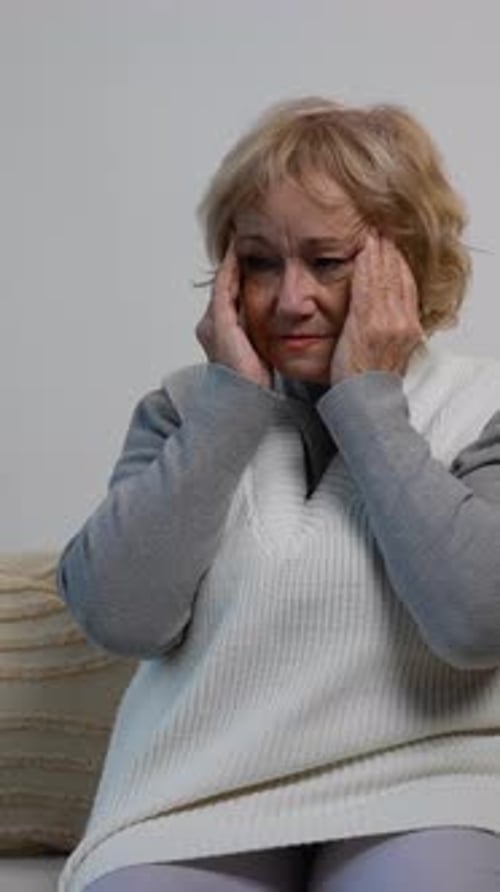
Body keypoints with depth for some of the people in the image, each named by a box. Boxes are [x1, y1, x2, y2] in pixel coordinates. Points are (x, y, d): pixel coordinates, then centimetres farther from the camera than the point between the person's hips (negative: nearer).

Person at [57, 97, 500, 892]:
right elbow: (118, 615, -8)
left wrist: (368, 400, -11)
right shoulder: (189, 406, 8)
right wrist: (233, 398, -7)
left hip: (417, 792, -1)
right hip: (198, 797, 2)